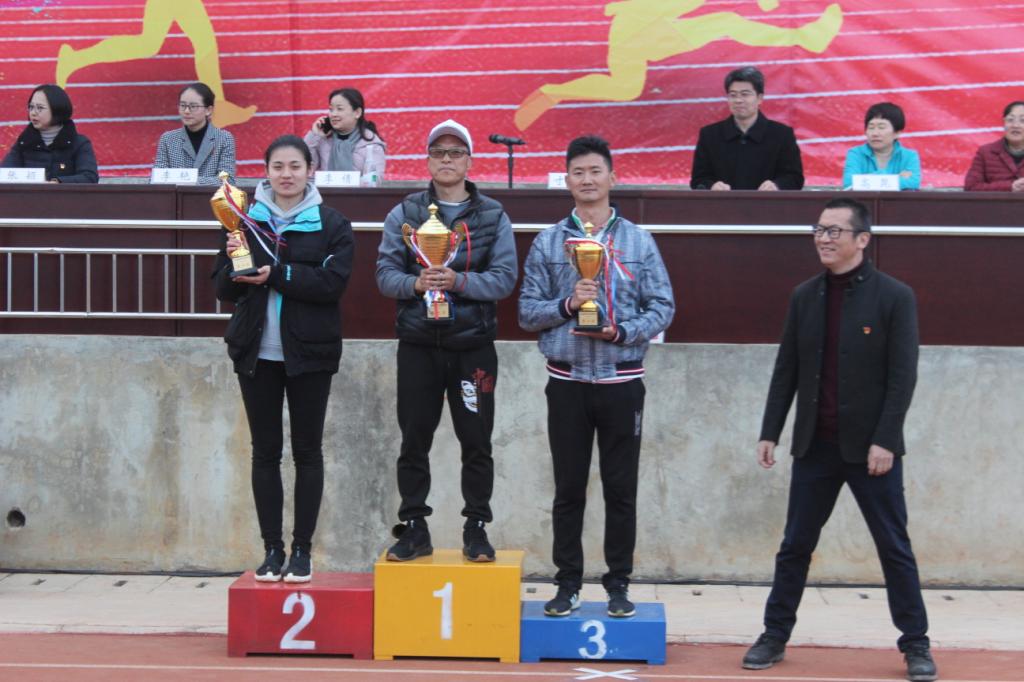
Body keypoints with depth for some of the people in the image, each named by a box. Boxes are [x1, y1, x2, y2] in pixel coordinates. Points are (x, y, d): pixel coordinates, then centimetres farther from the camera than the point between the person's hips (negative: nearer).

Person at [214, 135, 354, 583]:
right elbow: (224, 289, 5)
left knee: (307, 450, 4)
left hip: (308, 352, -2)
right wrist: (235, 264, -15)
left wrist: (274, 274, -19)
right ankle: (272, 549, 12)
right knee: (265, 451, 5)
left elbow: (332, 282, -14)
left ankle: (302, 550, 11)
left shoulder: (332, 224, -1)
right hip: (256, 352, 2)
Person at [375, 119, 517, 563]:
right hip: (418, 346, 1)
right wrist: (415, 283, -21)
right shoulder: (404, 214, 6)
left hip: (473, 346, -1)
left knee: (476, 442, 4)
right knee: (414, 441, 5)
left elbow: (505, 278, -5)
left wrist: (459, 281, -20)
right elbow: (385, 273, -1)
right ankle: (414, 527, 14)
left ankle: (476, 529, 14)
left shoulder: (493, 216, 4)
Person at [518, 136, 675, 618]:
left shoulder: (639, 242, 4)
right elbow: (527, 311, 3)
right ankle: (568, 583, 15)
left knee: (621, 489, 5)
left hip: (621, 383, 0)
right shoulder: (547, 243, 5)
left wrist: (622, 331, -15)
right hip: (567, 382, 0)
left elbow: (663, 307, 1)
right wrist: (567, 305, -15)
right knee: (569, 489, 6)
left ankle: (618, 584, 15)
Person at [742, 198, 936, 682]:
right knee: (795, 547, 8)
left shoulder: (894, 297, -6)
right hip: (815, 445, 4)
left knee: (895, 549, 3)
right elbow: (786, 371, 9)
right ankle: (774, 636, 18)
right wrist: (770, 432, 5)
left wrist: (884, 440, -15)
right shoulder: (804, 297, 7)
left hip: (870, 448, -4)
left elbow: (902, 377, -9)